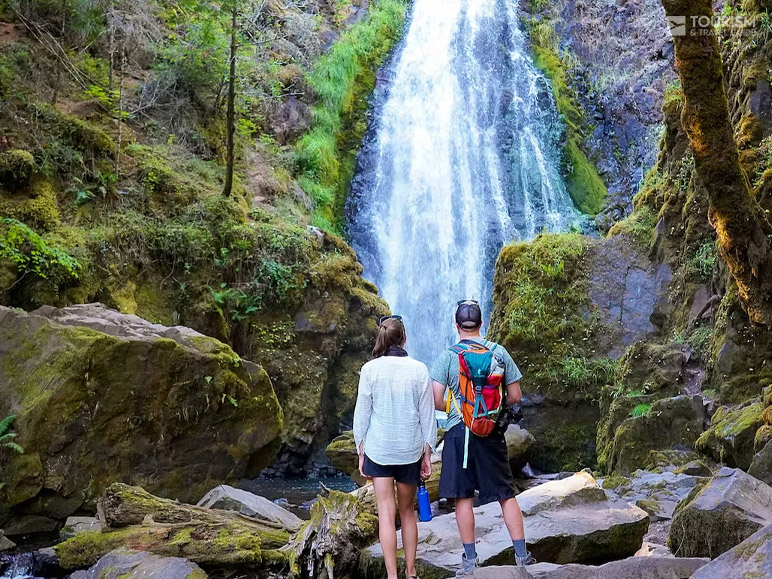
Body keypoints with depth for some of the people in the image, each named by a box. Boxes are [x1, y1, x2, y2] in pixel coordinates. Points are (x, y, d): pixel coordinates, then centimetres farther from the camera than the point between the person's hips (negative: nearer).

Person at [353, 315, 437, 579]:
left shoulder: (370, 369, -6)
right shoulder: (419, 369, -4)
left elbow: (362, 413, -2)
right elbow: (427, 415, -1)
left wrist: (361, 451, 6)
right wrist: (427, 453, 7)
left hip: (378, 449, -1)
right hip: (410, 449, 1)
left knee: (386, 513, 3)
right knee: (407, 512, 16)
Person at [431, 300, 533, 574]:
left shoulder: (447, 357, -5)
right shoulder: (499, 352, 0)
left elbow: (436, 401, -10)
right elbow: (515, 396, 3)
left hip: (459, 432, -2)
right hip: (492, 433, 2)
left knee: (463, 497, 6)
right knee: (506, 495, 11)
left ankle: (470, 559, 12)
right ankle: (521, 554, 14)